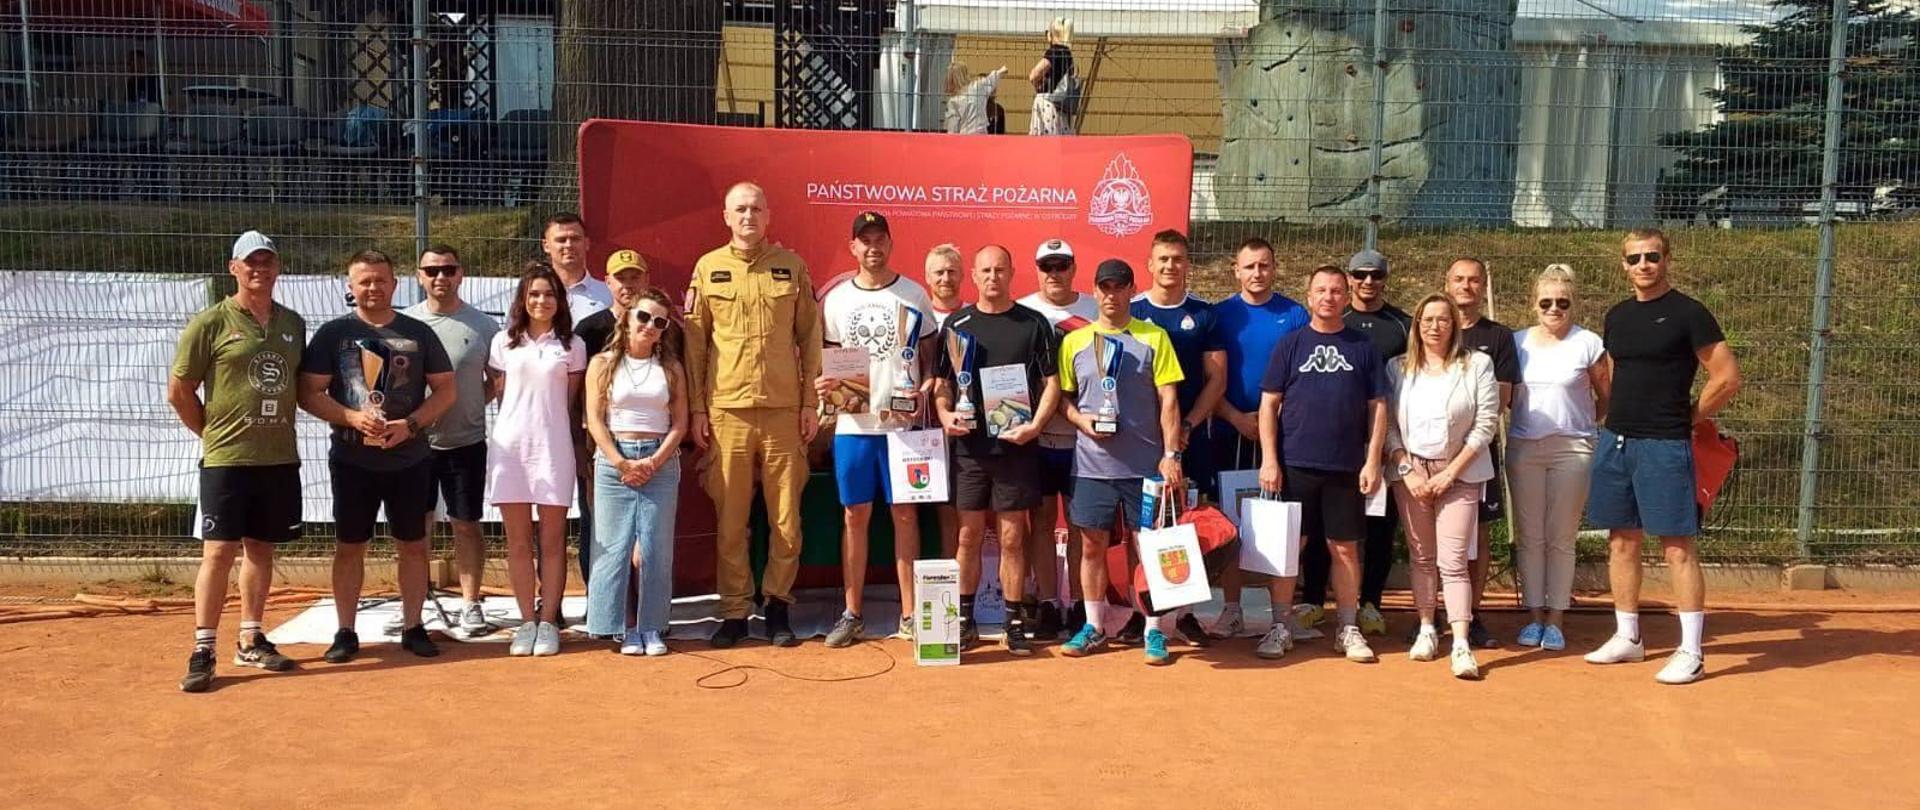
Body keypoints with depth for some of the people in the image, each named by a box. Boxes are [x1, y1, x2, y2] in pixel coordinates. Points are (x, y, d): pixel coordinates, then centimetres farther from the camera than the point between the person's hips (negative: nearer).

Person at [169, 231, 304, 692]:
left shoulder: (293, 324, 11)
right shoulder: (210, 323, -4)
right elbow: (179, 391, -2)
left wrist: (279, 429, 8)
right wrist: (214, 434, 1)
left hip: (279, 457, 5)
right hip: (227, 459, -5)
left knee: (261, 548, 12)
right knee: (220, 551, -6)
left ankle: (250, 642, 22)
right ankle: (203, 651, 0)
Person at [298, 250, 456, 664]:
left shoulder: (418, 333, 5)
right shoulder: (333, 333, 1)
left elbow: (447, 390, 4)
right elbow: (309, 393, -2)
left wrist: (411, 424, -11)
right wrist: (353, 417, -17)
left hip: (410, 459, 1)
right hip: (352, 459, -1)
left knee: (413, 544, 6)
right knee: (349, 545, 5)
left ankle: (412, 628, 16)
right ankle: (345, 632, 15)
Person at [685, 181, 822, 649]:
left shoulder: (791, 267, 6)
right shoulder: (708, 268, 6)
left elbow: (809, 336, 8)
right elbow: (695, 342, 7)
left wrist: (811, 402, 2)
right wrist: (696, 409, 1)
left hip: (783, 409, 0)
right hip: (727, 409, 0)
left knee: (786, 516, 3)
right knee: (731, 518, 3)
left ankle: (777, 605, 16)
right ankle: (734, 611, 13)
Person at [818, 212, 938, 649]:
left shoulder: (914, 295, 4)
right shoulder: (837, 299, 7)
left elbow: (930, 357, 6)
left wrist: (925, 391, -12)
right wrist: (822, 382, -10)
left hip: (903, 422, -1)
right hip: (853, 424, 1)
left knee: (905, 514, 3)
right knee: (855, 516, 6)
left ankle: (910, 613, 11)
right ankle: (852, 613, 15)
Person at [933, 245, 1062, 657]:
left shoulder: (1034, 324, 3)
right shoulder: (956, 324, 8)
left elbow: (1052, 383, 2)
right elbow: (941, 382, 12)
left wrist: (1034, 425, -12)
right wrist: (945, 414, -7)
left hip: (1016, 446, -1)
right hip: (969, 447, 2)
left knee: (1012, 537, 3)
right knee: (969, 535, 6)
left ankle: (1016, 622, 11)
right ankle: (963, 618, 17)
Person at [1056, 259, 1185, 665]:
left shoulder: (1153, 338, 3)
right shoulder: (1074, 341, 8)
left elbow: (1168, 401, -1)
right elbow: (1063, 397, 12)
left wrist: (1171, 454, -8)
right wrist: (1082, 420, -9)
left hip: (1145, 463, -2)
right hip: (1092, 463, 2)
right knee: (1092, 544, 6)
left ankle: (1155, 631, 11)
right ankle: (1094, 626, 19)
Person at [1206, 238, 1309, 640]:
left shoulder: (1294, 315, 4)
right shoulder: (1220, 315, 4)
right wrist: (1237, 417, -11)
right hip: (1230, 433, 1)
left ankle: (1282, 611, 9)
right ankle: (1232, 611, 12)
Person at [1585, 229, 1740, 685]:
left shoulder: (1688, 314, -7)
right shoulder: (1617, 316, 13)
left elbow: (1728, 378, -7)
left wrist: (1688, 420, 0)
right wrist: (1616, 421, 11)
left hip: (1664, 446, -7)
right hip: (1615, 441, 7)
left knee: (1677, 547, -5)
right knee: (1622, 542, 12)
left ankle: (1691, 653, 0)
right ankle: (1627, 639, 22)